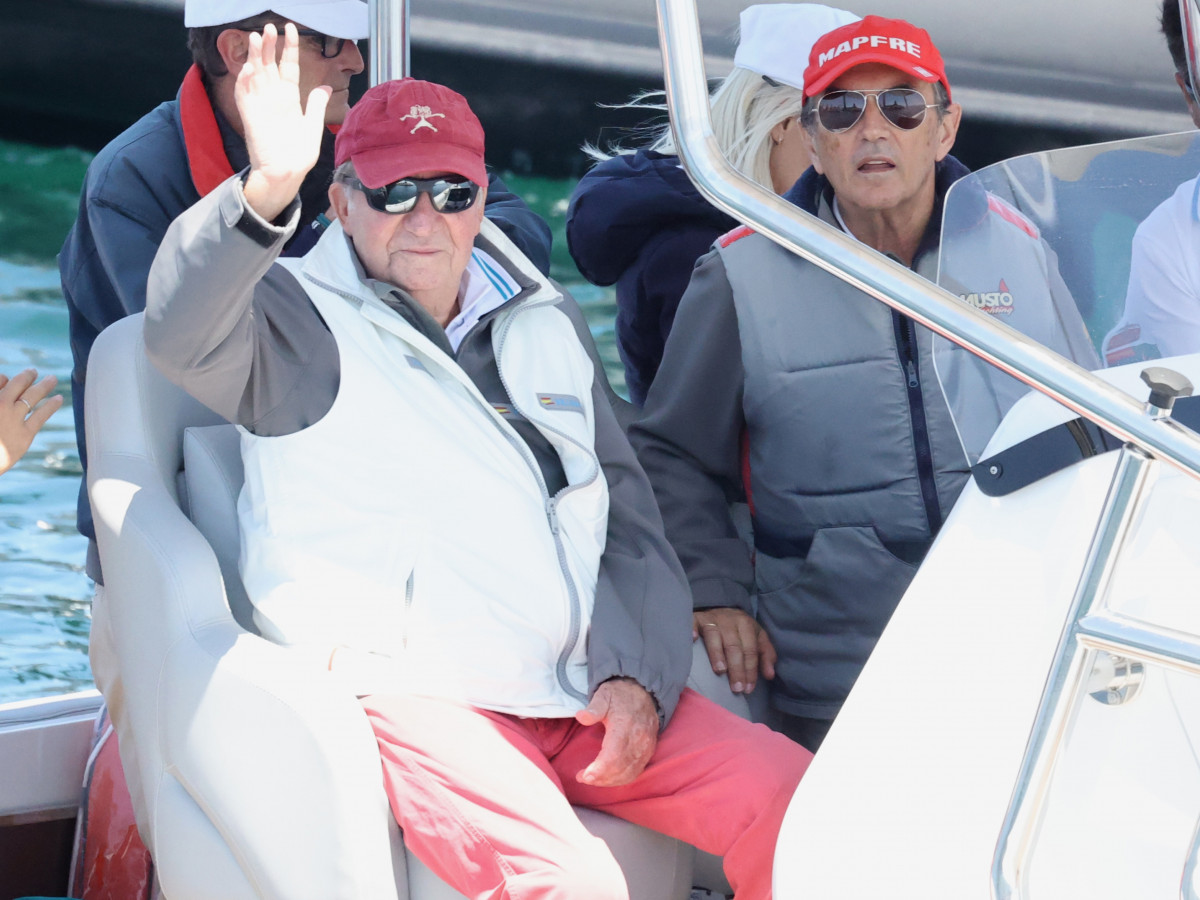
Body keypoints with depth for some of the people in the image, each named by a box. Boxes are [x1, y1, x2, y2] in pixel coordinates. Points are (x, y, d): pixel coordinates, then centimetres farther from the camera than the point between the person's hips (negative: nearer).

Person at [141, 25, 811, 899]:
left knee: (794, 800, -10)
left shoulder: (538, 330, 22)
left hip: (580, 698, 6)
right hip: (413, 701, -6)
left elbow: (630, 525, 20)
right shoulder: (302, 322, 4)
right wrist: (270, 188, -38)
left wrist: (635, 676, 2)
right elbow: (185, 333, -20)